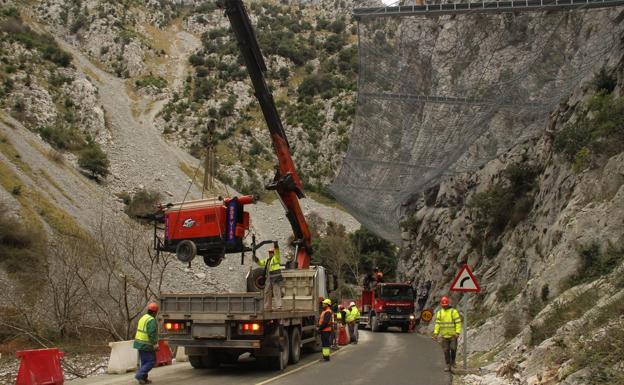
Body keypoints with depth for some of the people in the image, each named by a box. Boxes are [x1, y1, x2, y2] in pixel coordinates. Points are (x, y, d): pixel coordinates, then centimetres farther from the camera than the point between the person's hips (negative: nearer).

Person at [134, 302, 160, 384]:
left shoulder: (143, 318, 12)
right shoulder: (151, 320, -17)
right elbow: (152, 333, -25)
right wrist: (155, 344, -24)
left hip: (139, 343, 9)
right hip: (147, 345, -9)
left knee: (144, 361, 15)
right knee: (151, 361, -2)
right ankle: (139, 375, -10)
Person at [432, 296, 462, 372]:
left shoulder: (454, 311, -6)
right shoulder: (439, 313, 7)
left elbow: (458, 322, -9)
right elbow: (437, 323, 6)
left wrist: (457, 332, -18)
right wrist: (435, 333, -2)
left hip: (453, 335, -3)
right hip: (444, 336, 3)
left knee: (453, 349, -9)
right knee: (446, 351, 3)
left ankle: (453, 361, 17)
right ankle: (448, 366, 10)